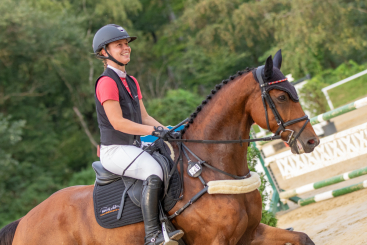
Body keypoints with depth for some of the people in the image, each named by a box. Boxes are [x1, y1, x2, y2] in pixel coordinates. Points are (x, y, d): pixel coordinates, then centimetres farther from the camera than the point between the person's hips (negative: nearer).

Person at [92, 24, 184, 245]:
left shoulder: (132, 82, 17)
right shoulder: (106, 82, -12)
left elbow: (144, 117, 15)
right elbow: (118, 122, -20)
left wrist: (167, 131, -1)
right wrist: (154, 131, -23)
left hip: (135, 148, 10)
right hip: (115, 150, -10)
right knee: (155, 172, -31)